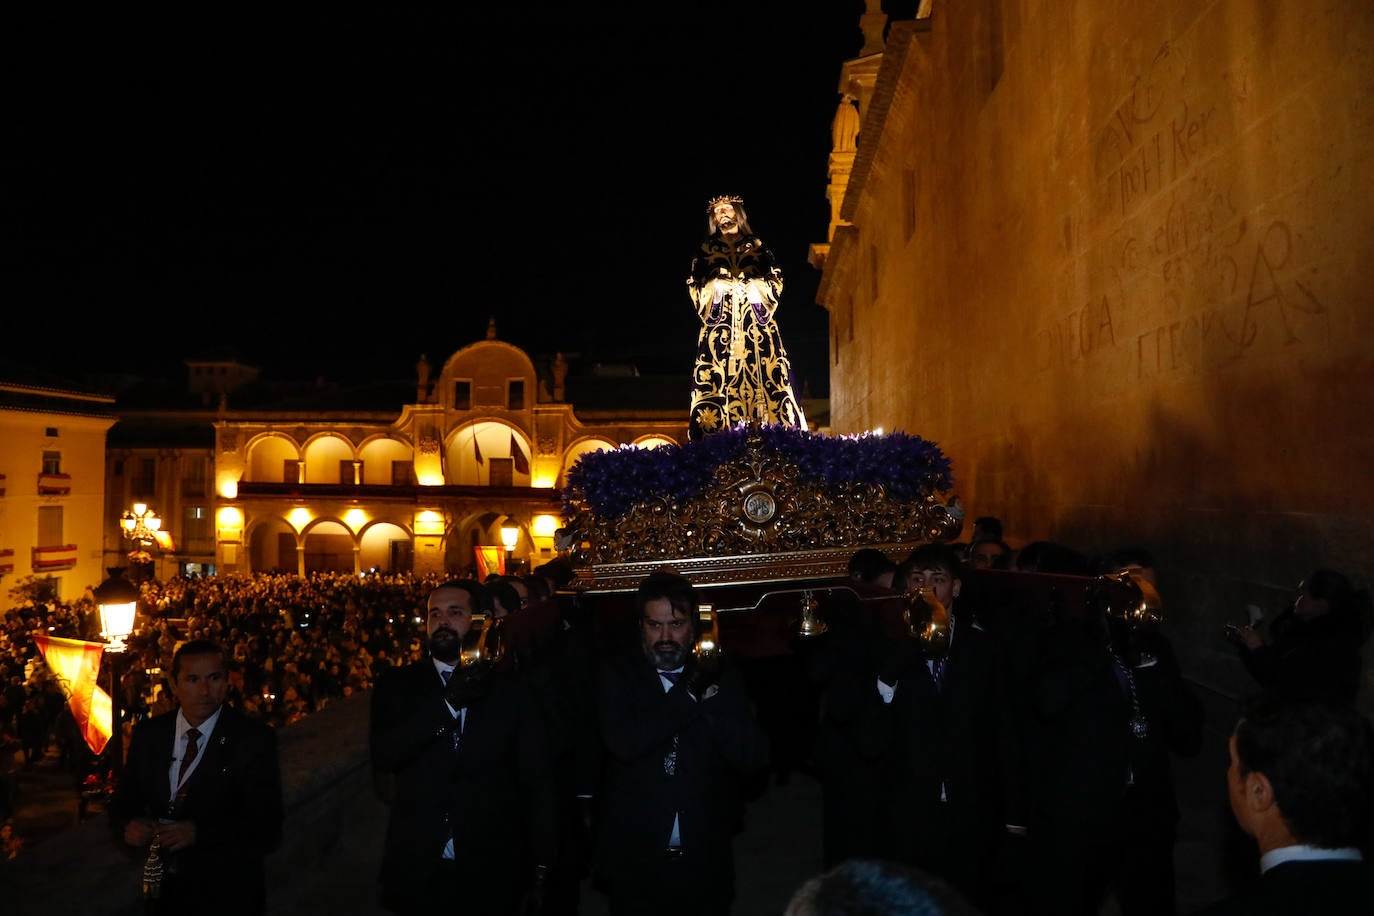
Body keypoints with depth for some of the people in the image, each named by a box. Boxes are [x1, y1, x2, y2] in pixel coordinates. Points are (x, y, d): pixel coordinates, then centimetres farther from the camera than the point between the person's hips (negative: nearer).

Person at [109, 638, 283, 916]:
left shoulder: (254, 739, -15)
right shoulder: (148, 733, -1)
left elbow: (267, 828, -18)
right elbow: (122, 802, 5)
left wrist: (199, 832, -30)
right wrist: (127, 827, -17)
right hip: (164, 890, 4)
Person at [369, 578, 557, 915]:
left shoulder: (511, 692, -1)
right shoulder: (397, 685, 0)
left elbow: (537, 783, 1)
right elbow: (382, 755, -15)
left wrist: (540, 868, 0)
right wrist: (448, 701, -24)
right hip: (415, 871, 1)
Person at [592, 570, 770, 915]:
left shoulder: (721, 675, -2)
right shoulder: (617, 672, -5)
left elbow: (754, 759, -10)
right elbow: (623, 743, -21)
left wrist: (712, 693, -20)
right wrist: (690, 692, -23)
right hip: (633, 861, -1)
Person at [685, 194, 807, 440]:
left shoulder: (757, 246, 16)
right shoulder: (706, 250, 16)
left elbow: (775, 278, 11)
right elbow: (695, 286, 13)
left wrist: (755, 288, -5)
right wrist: (717, 287, -3)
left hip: (756, 324, 0)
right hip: (720, 325, 0)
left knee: (764, 374, -10)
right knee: (720, 378, -10)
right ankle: (717, 433, -13)